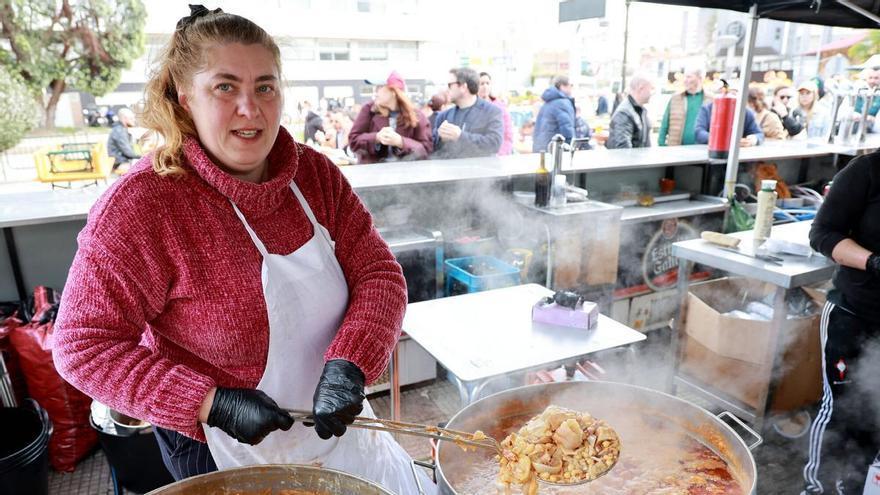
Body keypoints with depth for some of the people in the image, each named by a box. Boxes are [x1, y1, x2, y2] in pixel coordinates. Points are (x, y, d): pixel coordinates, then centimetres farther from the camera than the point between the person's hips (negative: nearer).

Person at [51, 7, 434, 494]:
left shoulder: (315, 174, -8)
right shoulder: (140, 204, -21)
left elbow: (379, 272, -9)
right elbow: (84, 344, -18)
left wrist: (349, 363, -25)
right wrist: (214, 403, -26)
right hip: (223, 453, -4)